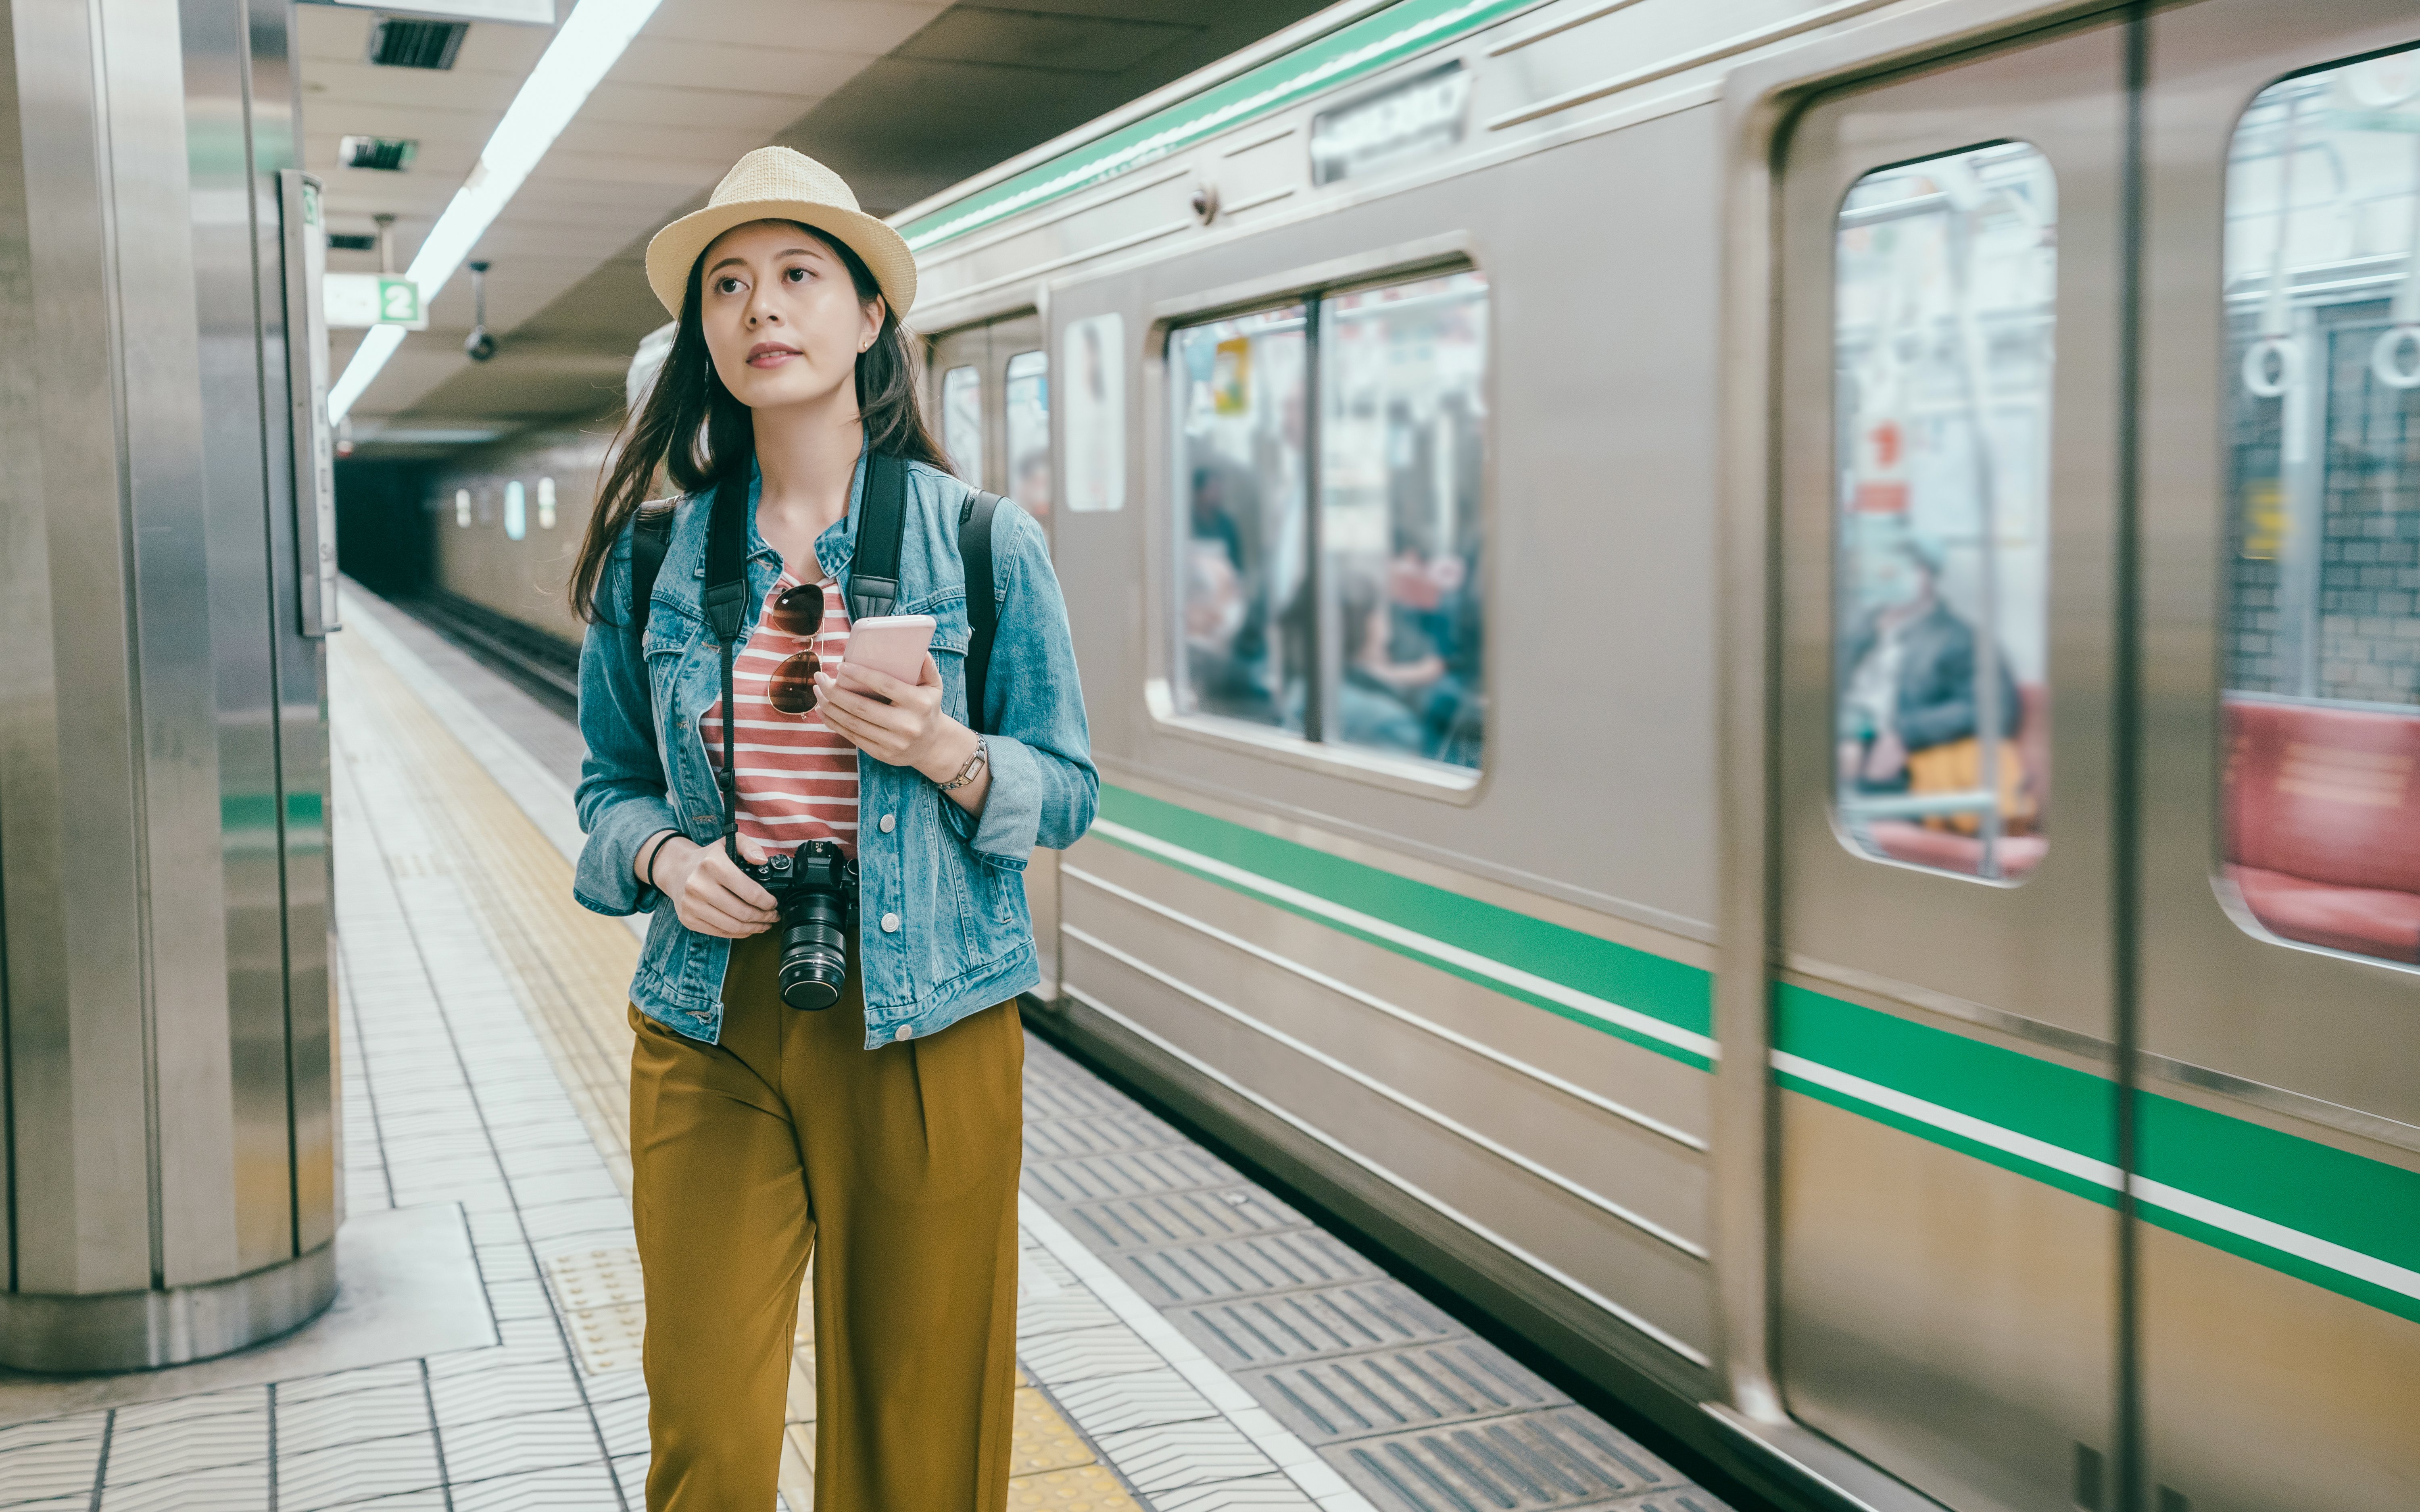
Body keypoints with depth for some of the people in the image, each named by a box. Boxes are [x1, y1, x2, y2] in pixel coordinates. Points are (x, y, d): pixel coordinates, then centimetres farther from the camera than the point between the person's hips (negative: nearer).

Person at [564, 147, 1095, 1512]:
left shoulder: (986, 545, 0)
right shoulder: (653, 560, 5)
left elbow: (1070, 792, 3)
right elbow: (610, 783, 14)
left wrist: (948, 755, -17)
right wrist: (665, 858, -8)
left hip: (927, 1030, -1)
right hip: (714, 1032, 1)